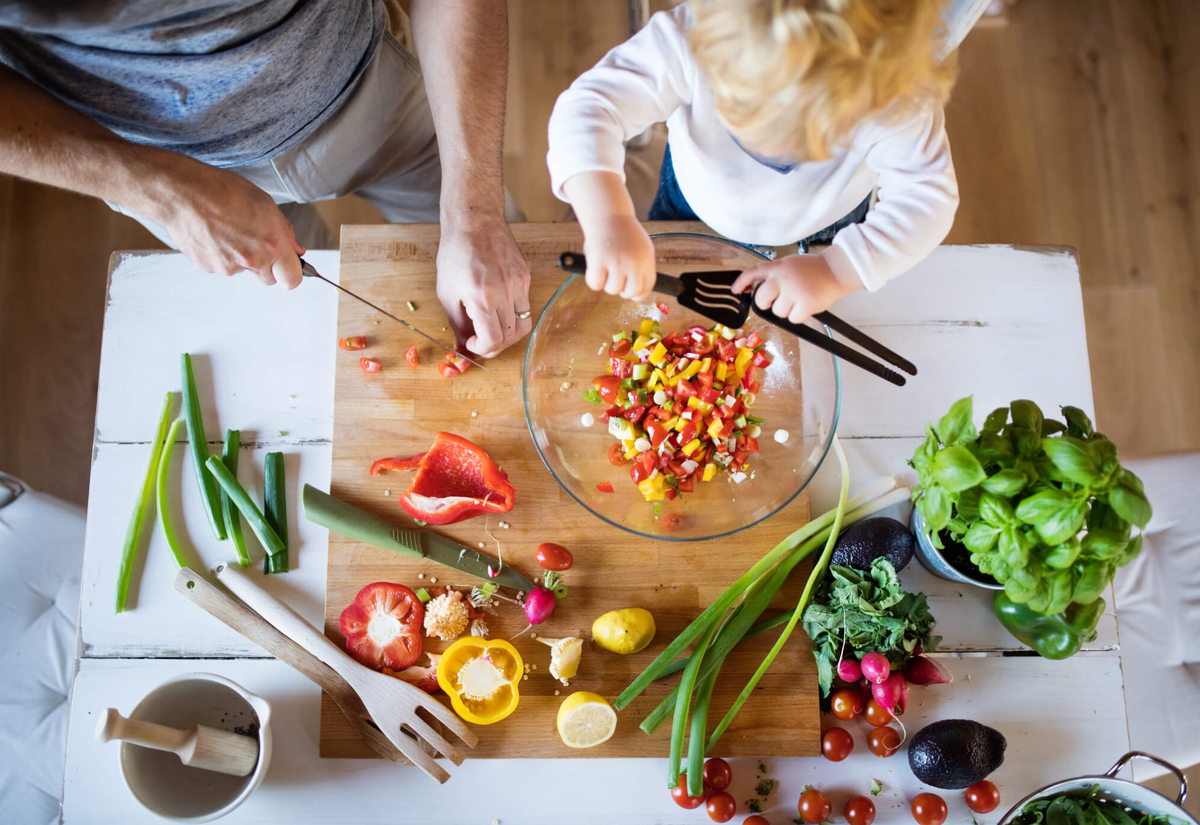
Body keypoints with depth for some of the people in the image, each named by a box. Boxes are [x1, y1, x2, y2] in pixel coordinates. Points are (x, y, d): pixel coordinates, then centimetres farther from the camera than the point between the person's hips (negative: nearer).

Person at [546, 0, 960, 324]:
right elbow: (588, 107, -48)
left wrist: (836, 270, -48)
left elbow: (928, 198, -35)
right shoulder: (691, 39, -45)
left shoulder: (898, 101, -43)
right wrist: (607, 219, -65)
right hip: (695, 208, 0)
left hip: (824, 232, 1)